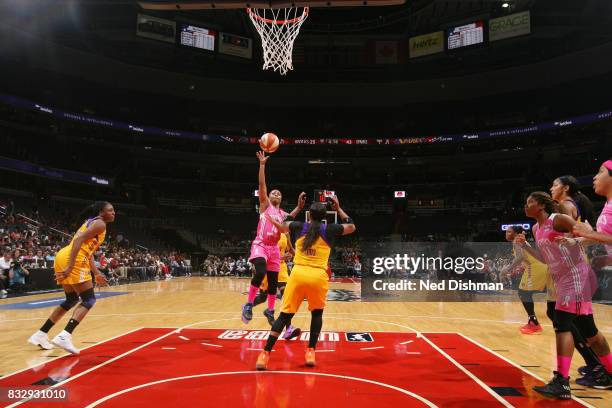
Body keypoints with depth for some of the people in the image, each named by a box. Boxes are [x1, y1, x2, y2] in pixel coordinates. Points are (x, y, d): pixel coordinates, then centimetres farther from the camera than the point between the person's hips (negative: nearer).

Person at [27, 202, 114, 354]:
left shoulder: (92, 222, 27)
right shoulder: (100, 224, -4)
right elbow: (79, 240, -18)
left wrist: (97, 273, 30)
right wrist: (70, 266, -25)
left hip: (63, 257, 10)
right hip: (72, 260, -10)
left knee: (72, 299, 21)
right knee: (89, 300, -5)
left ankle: (40, 335, 21)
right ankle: (64, 336, -18)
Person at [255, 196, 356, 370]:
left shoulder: (299, 226, 11)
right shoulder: (329, 230, 7)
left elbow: (282, 225, 32)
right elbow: (351, 227, 23)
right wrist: (338, 209, 28)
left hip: (298, 274, 1)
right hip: (318, 277, -1)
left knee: (285, 315, 6)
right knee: (317, 313, 22)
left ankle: (265, 354, -1)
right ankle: (310, 352, 15)